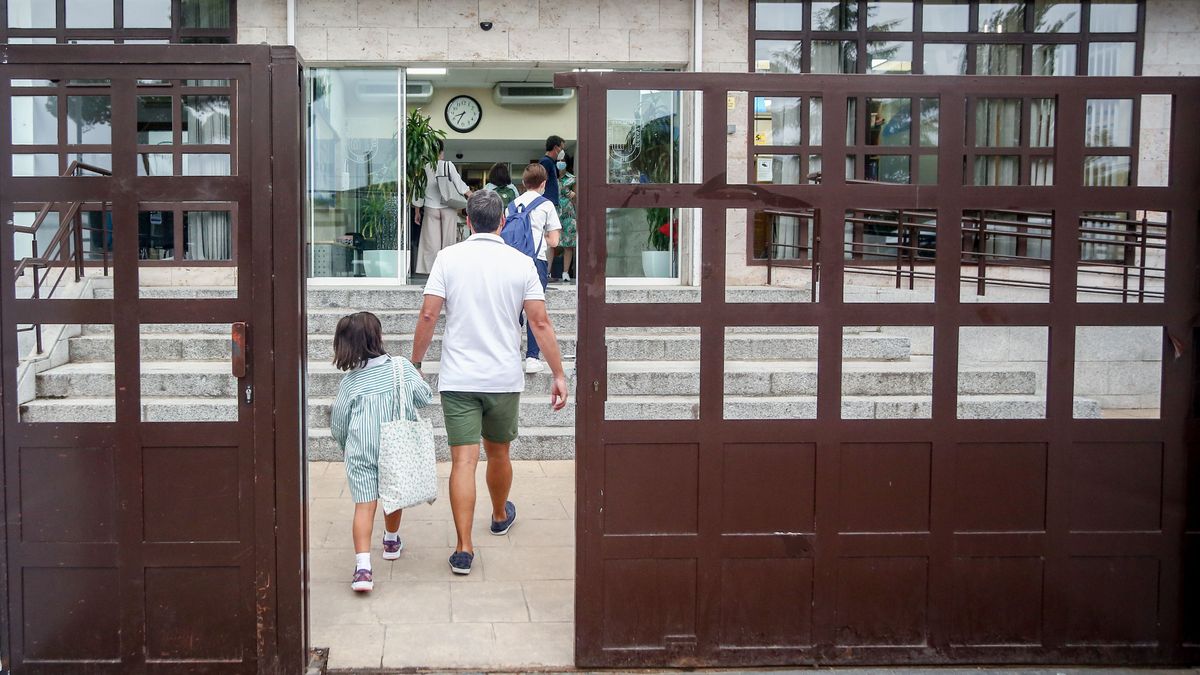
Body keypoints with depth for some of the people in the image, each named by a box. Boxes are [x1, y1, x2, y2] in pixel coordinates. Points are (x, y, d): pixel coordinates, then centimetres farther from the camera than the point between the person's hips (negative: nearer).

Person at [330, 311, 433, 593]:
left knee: (364, 505, -5)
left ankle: (363, 564, -20)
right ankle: (391, 541, 45)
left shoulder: (350, 382, -3)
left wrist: (346, 448, 22)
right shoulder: (402, 367, -6)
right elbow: (425, 398, 1)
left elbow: (338, 425, 3)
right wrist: (416, 378, 20)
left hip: (361, 454, -1)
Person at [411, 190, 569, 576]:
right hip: (504, 378, 1)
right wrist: (558, 374, 1)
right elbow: (540, 322, -4)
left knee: (463, 460, -3)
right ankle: (500, 516, 43)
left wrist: (415, 363, 4)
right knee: (498, 453, 20)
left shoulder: (448, 258, -3)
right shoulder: (521, 263, -2)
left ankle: (463, 548, -8)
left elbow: (428, 316, -7)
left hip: (457, 378, -1)